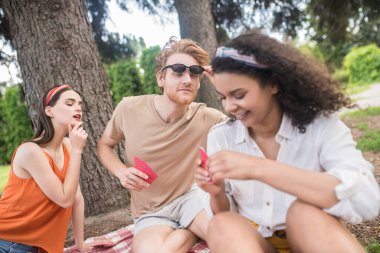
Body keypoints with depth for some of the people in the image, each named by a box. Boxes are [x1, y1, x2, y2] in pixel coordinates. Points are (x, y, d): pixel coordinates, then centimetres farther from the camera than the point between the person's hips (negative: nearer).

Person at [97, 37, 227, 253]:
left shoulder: (207, 118, -16)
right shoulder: (129, 109, -13)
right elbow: (104, 146, 5)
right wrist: (121, 171, -16)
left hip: (190, 196, 0)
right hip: (151, 212, 1)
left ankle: (194, 228, 4)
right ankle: (193, 230, 2)